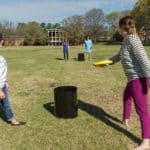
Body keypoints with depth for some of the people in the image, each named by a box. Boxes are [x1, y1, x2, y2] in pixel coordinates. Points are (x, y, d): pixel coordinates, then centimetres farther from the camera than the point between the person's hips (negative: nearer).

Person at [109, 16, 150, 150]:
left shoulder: (132, 39, -16)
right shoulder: (127, 40, 13)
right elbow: (120, 56, 28)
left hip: (139, 78, -11)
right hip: (134, 78, 11)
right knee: (126, 96, 30)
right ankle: (126, 119, 53)